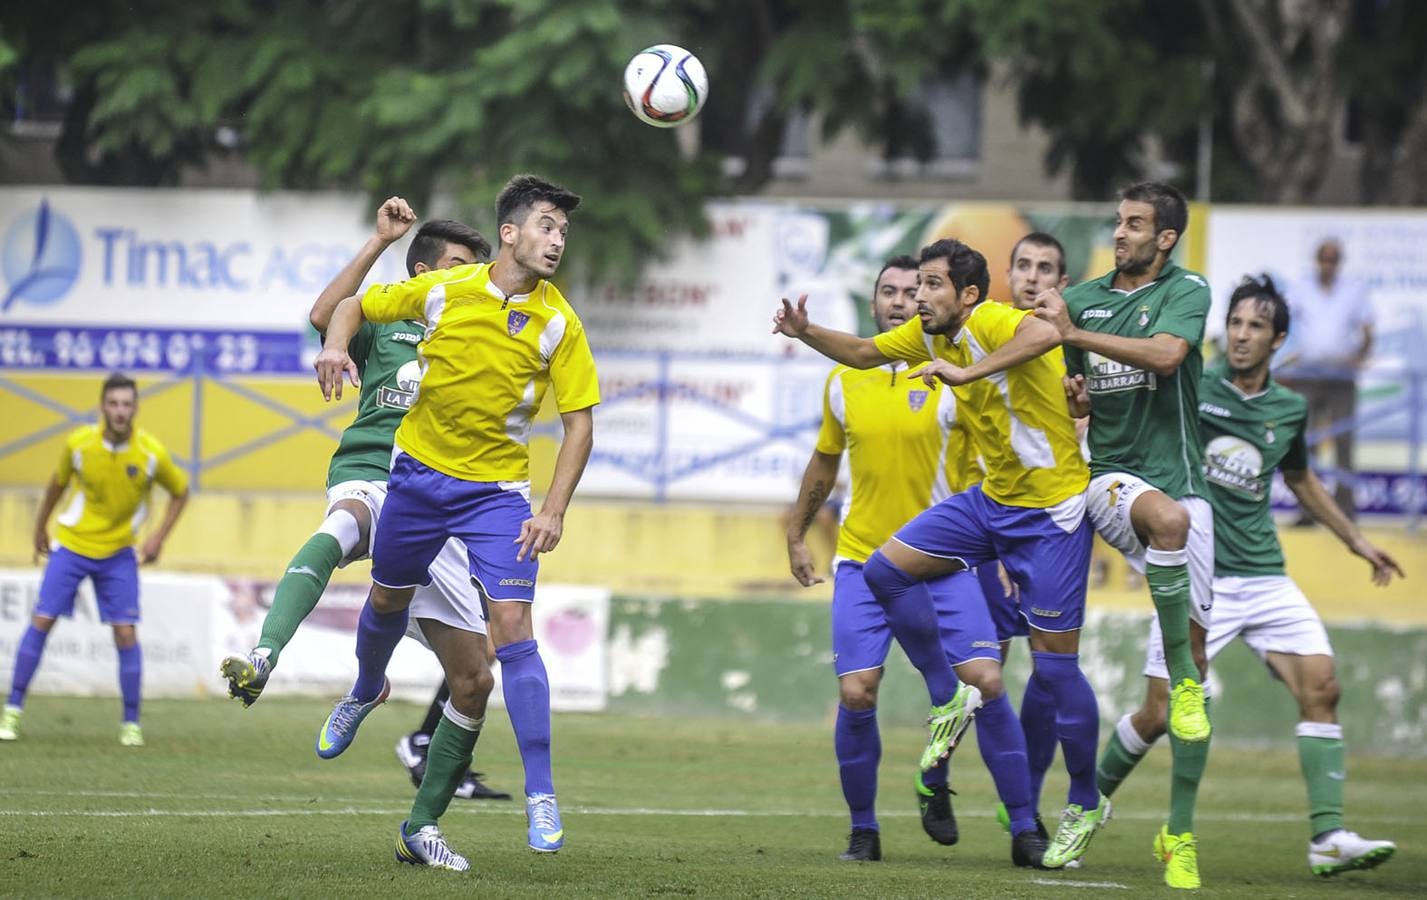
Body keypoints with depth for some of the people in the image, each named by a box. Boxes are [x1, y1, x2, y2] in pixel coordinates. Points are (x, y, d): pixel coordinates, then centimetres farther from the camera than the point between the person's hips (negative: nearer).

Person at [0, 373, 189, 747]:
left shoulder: (151, 452, -16)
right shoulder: (79, 444, -15)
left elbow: (180, 492, 1)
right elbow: (58, 483, 5)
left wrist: (159, 537, -9)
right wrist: (40, 528, 13)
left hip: (118, 554, 0)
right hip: (71, 546, 0)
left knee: (126, 633, -8)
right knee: (41, 621, -5)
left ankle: (131, 723, 3)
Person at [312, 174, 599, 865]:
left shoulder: (558, 323, -10)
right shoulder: (445, 290, -7)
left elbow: (579, 423, -6)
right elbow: (354, 305, 8)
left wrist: (554, 511, -17)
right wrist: (337, 347, -15)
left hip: (497, 490, -2)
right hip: (419, 471, 2)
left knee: (511, 627, -16)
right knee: (388, 598, 18)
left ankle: (541, 798, -17)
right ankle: (366, 692, 54)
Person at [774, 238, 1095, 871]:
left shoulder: (991, 322, -22)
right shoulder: (928, 335, 3)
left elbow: (1045, 335, -44)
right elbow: (863, 352, 20)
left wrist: (966, 372, -47)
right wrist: (807, 334, 3)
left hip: (1052, 510, -8)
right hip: (992, 501, 8)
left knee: (1055, 664, -4)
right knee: (886, 570, -3)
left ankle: (1086, 800, 13)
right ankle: (947, 699, 13)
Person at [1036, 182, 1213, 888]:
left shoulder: (1187, 291, 1)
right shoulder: (1083, 298, 12)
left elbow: (1164, 354, -20)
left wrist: (1074, 334, -20)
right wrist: (1071, 396, 1)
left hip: (1182, 480, -1)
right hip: (1112, 477, 1)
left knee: (1194, 655, -3)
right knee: (1168, 514, -38)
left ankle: (1180, 834, 3)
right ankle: (1180, 674, -29)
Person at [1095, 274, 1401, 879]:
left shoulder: (1290, 409, 9)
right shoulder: (1191, 388, -5)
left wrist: (1356, 541, 32)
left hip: (1265, 577, 4)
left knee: (1320, 686, -13)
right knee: (1160, 712, -4)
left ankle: (1327, 838, -15)